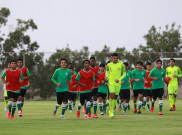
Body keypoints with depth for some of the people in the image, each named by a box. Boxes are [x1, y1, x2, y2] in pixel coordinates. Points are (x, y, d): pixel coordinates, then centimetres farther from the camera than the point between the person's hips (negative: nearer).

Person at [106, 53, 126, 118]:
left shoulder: (121, 64, -3)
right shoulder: (109, 65, 1)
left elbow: (124, 74, 1)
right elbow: (107, 71, 22)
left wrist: (119, 79, -14)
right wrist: (107, 76, 2)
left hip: (118, 83, 1)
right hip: (111, 82, -1)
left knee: (115, 97, 7)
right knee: (112, 95, -18)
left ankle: (112, 110, 27)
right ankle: (111, 111, -13)